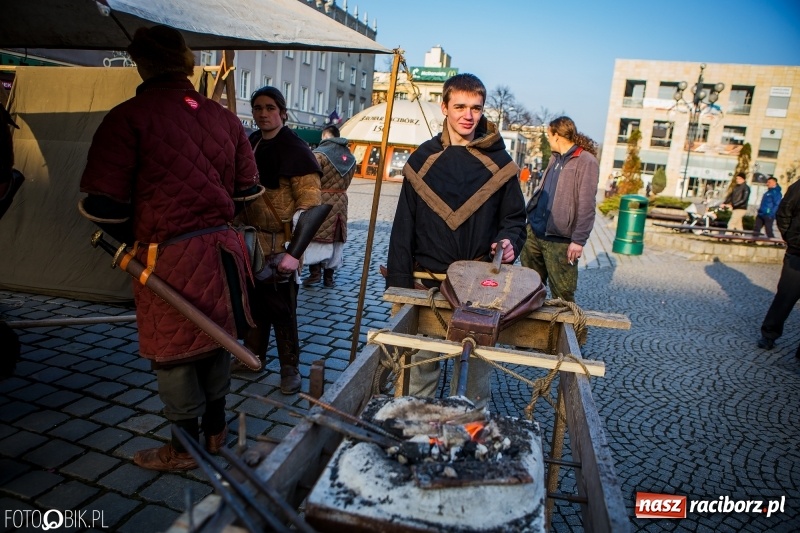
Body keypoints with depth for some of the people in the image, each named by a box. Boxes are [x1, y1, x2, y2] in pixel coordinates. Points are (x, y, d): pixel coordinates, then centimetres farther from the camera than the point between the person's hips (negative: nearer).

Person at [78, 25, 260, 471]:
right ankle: (215, 430, 36)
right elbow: (247, 189, 10)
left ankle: (185, 448, 27)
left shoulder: (129, 116, -11)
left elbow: (102, 203, -12)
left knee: (174, 351, 10)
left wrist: (130, 237, 7)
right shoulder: (224, 118, 4)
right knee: (214, 339, 19)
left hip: (167, 255, -5)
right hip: (221, 247, 6)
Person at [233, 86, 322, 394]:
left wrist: (294, 251, -24)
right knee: (253, 302, 16)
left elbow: (310, 203, -17)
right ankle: (253, 355, 34)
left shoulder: (295, 149, -11)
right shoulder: (251, 144, 9)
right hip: (250, 241, 6)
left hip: (279, 245, -6)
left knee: (281, 308, 0)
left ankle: (290, 368, 15)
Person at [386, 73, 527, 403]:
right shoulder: (423, 159, 4)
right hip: (428, 282, 0)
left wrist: (509, 241, -13)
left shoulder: (498, 162, 5)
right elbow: (404, 228, 3)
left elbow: (514, 217, 11)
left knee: (478, 366, 8)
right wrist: (399, 285, -1)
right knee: (421, 362, 8)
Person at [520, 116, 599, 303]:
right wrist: (527, 214, 15)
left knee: (562, 293, 0)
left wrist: (579, 240, -19)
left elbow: (586, 205, -16)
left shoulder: (586, 162, -11)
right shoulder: (555, 159, 16)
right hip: (534, 231, 8)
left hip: (560, 240, -8)